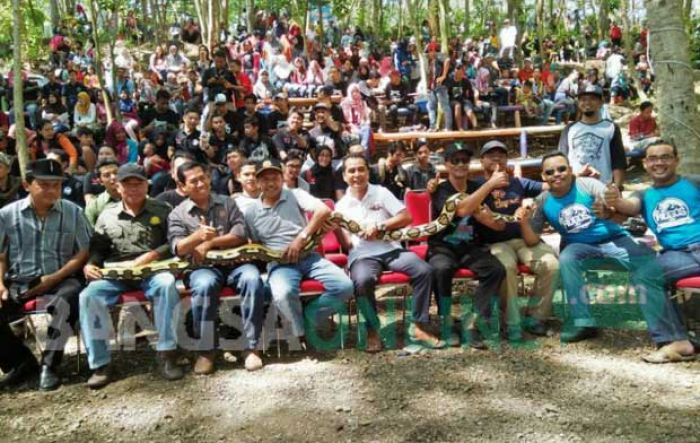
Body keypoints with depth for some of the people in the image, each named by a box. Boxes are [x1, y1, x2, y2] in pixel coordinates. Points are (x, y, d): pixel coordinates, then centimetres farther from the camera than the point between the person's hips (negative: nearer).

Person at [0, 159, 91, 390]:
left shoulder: (73, 212, 3)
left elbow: (84, 253, 0)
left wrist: (53, 278, -11)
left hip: (60, 281, -2)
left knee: (71, 294, -35)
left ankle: (49, 366, -21)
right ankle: (21, 361, 3)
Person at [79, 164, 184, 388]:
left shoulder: (162, 210, 9)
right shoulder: (107, 216, 16)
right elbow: (97, 249, 15)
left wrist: (151, 255, -13)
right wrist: (89, 265, -6)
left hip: (152, 271, -2)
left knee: (167, 284, -36)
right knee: (89, 295, -26)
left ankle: (166, 354, -26)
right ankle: (100, 364, -18)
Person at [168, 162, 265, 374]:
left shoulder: (227, 203, 13)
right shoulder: (177, 214, 9)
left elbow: (241, 234, 1)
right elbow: (178, 249, -6)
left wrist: (209, 243, -9)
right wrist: (197, 236, -28)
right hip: (203, 267, -1)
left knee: (252, 278, -32)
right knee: (204, 285, -36)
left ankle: (251, 347, -24)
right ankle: (205, 351, -22)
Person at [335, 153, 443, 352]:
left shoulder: (381, 192, 9)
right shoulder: (341, 206, 11)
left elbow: (407, 217, 0)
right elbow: (347, 245, 9)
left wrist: (379, 227, -9)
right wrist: (335, 229, -10)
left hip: (391, 249, 1)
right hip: (362, 254, -1)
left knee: (424, 270, -24)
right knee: (362, 280, -36)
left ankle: (419, 326, -10)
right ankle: (373, 330, -13)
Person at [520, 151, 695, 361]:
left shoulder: (587, 184, -7)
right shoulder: (543, 201, -1)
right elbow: (532, 240, -4)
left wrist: (608, 212, -39)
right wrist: (524, 221, -26)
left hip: (615, 239, 0)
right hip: (581, 247, 1)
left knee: (647, 271, -24)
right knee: (566, 259, -33)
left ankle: (673, 338, -23)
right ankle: (583, 323, -26)